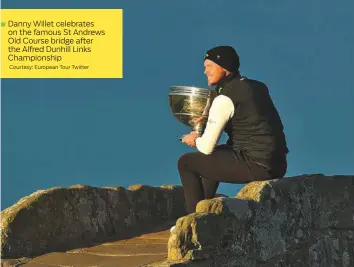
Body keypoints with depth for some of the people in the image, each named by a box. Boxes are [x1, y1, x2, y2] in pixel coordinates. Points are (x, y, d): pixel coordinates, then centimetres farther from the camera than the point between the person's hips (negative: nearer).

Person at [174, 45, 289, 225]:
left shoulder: (225, 98, -11)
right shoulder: (257, 87, 12)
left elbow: (207, 147, -10)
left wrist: (195, 140, 14)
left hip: (256, 166, -9)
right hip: (276, 165, 9)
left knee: (186, 162, 6)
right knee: (215, 155, 33)